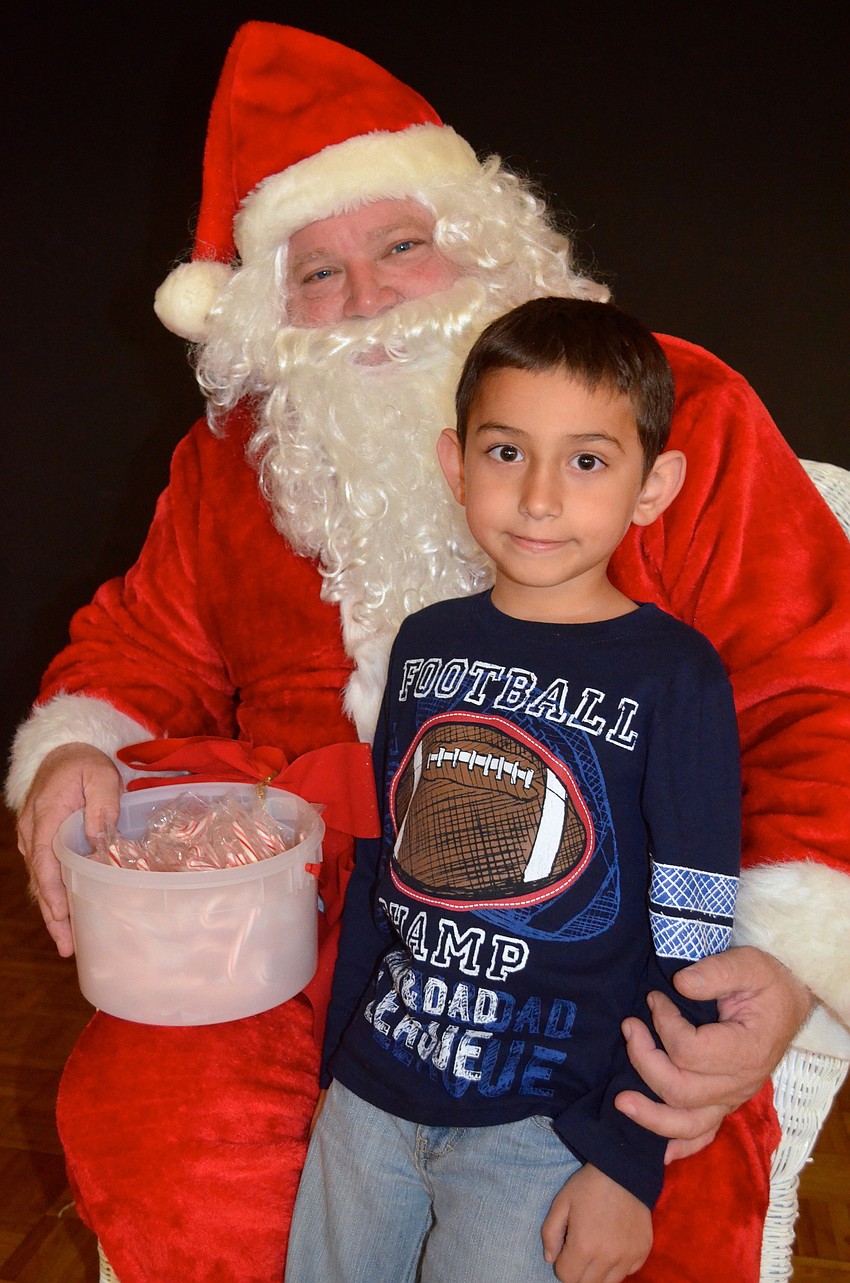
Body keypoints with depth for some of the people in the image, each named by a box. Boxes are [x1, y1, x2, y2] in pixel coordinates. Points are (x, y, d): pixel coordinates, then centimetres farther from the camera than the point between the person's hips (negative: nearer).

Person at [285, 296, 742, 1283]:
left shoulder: (676, 675, -13)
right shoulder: (425, 642, 1)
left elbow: (689, 948, -10)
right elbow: (378, 862, 9)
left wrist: (629, 1160, -9)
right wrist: (340, 1060, 13)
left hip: (544, 1120, -4)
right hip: (371, 1093, 5)